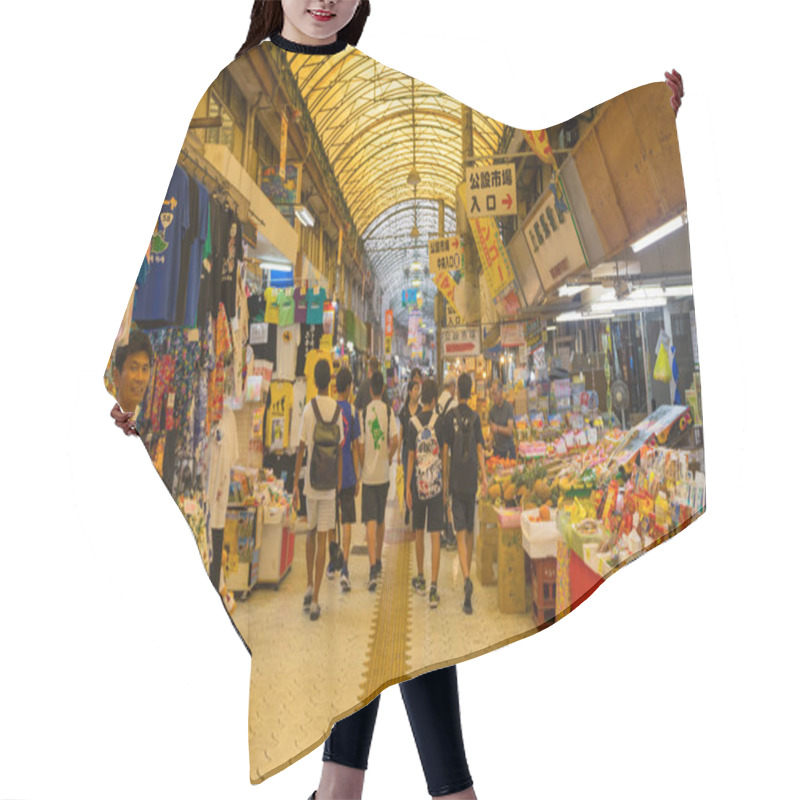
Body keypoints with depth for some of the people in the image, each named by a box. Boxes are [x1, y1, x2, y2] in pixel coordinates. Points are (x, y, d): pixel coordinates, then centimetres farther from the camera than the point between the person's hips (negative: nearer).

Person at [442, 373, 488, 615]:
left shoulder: (450, 416, -3)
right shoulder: (475, 417, 3)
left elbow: (446, 449, -1)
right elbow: (479, 448, -4)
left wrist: (445, 477, 8)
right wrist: (484, 476, -4)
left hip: (456, 481, -3)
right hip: (471, 480, 3)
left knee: (461, 533, -5)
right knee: (470, 530, 16)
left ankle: (467, 579, -20)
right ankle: (468, 574, 29)